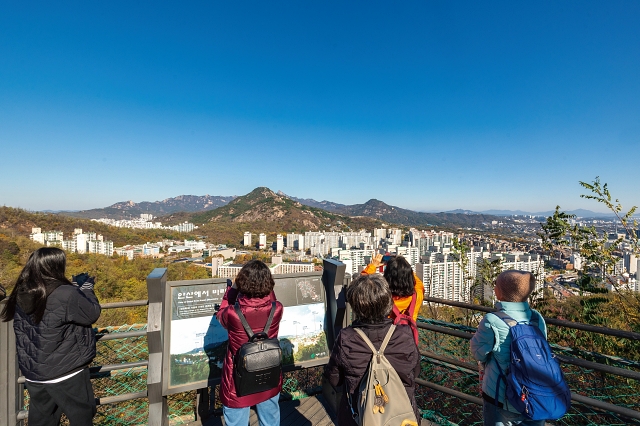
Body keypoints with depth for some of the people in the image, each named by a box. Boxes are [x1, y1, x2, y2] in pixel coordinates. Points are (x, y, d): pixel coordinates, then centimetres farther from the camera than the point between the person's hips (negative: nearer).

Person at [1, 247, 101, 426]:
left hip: (33, 373, 7)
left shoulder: (21, 294, -4)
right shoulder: (66, 294, -27)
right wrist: (87, 288, -1)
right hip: (65, 372, -7)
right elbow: (92, 314, -15)